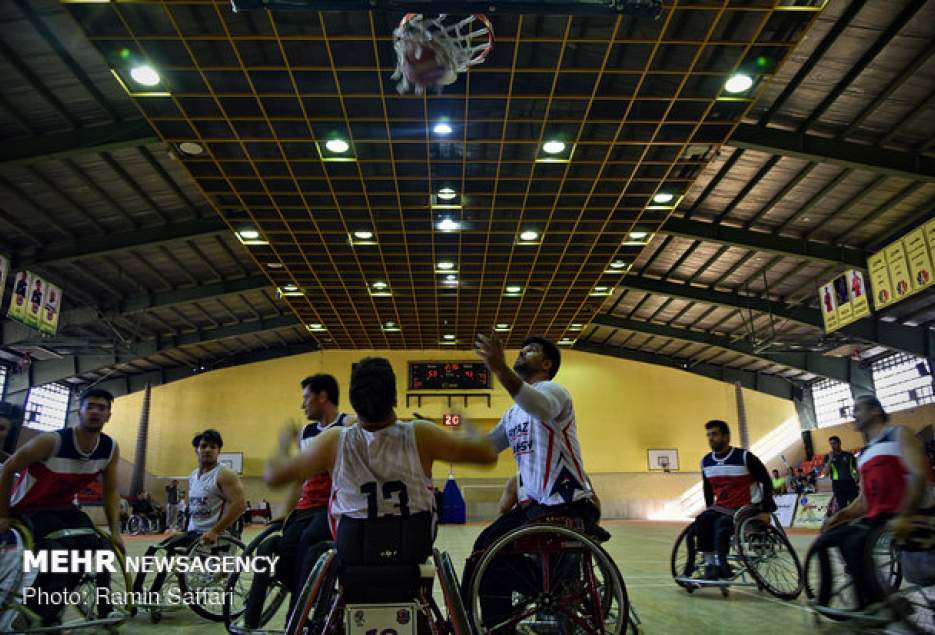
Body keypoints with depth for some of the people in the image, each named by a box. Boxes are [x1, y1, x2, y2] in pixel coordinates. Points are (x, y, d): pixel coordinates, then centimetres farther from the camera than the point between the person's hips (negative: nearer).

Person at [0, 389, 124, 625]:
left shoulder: (111, 448, -11)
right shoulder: (52, 441, -26)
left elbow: (110, 492, -1)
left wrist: (115, 530, -7)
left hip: (62, 506, 5)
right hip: (29, 507, -5)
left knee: (97, 546, -18)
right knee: (61, 551, -29)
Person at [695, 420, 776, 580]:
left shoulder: (745, 457, -12)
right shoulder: (706, 461, 4)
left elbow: (766, 481, -4)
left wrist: (765, 511, -7)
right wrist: (710, 509, 14)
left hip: (747, 508, -5)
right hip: (721, 509, 5)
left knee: (721, 524, -32)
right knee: (702, 521, -23)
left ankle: (720, 565, -23)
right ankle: (709, 565, -19)